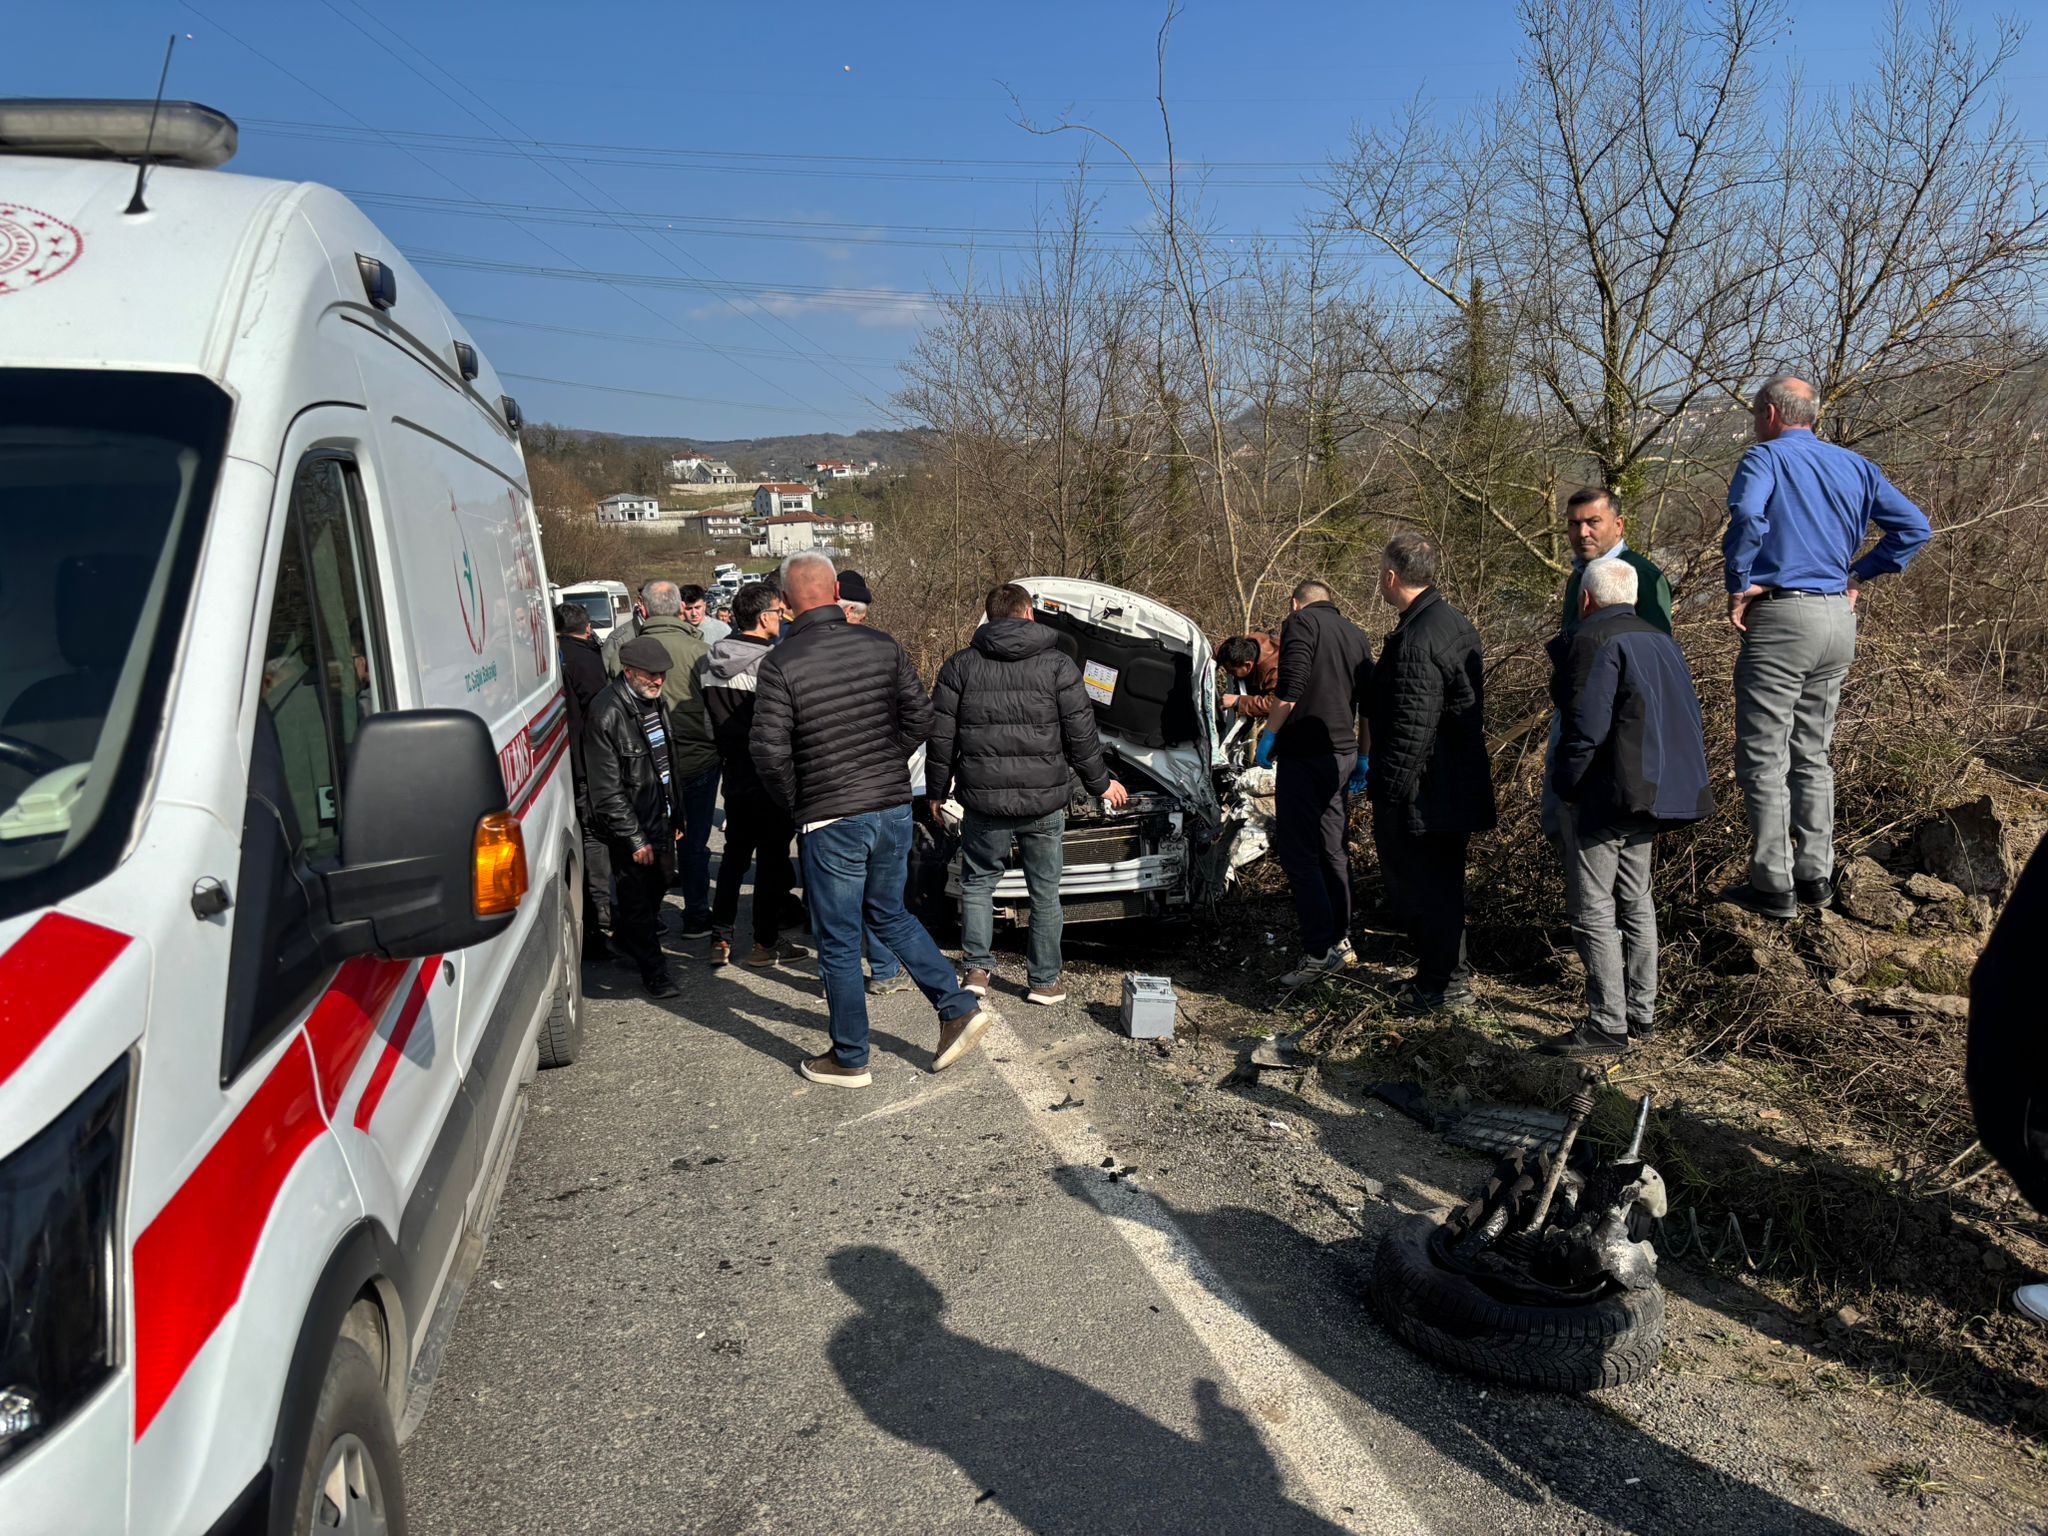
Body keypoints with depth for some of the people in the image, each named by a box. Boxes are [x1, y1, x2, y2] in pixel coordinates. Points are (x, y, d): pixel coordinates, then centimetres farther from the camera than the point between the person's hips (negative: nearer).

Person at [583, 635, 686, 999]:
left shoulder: (656, 702, 5)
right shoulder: (606, 713, -21)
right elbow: (607, 789, -20)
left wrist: (674, 817, 17)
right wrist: (635, 839, -18)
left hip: (660, 819, 8)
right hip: (630, 826, -8)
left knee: (657, 886, 19)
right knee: (638, 897, 3)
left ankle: (626, 936, 44)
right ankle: (653, 969, 16)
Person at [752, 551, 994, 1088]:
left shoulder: (780, 664, -13)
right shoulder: (882, 646, 0)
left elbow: (770, 751, -16)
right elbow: (920, 715, 4)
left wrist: (793, 803, 0)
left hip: (830, 821, -5)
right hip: (894, 808, 5)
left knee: (838, 943, 8)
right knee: (889, 915, 24)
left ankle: (850, 1060, 20)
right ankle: (960, 1007, 18)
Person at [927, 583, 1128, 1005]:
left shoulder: (960, 665, 3)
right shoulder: (1058, 664, -1)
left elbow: (941, 738, 4)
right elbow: (1081, 736, 1)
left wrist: (938, 790, 16)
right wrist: (1101, 784, 14)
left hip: (983, 799, 1)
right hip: (1044, 801, 0)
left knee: (977, 883, 17)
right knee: (1045, 891, 11)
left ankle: (976, 969, 9)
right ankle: (1044, 981, 16)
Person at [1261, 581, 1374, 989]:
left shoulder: (1301, 623, -6)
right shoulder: (1357, 636, 18)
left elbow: (1289, 693, -18)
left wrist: (1268, 736, -7)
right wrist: (1364, 757, 25)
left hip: (1304, 754, -8)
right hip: (1342, 755, 8)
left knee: (1298, 853, -6)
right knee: (1334, 851, 16)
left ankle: (1319, 950, -11)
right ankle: (1341, 942, 22)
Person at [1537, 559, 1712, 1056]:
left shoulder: (1593, 642, -13)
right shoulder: (1661, 641, 14)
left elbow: (1585, 726, -21)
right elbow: (1689, 720, 14)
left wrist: (1566, 785, -11)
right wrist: (1673, 784, 18)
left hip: (1604, 797, -9)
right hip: (1649, 793, 9)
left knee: (1593, 912, -3)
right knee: (1636, 902, 18)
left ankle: (1606, 1026, 0)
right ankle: (1641, 1015, 26)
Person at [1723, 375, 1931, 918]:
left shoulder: (1766, 456, -6)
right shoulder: (1855, 466, 14)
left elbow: (1747, 514, -27)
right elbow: (1915, 527, 13)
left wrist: (1739, 586, -16)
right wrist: (1860, 573, 12)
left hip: (1782, 617, -7)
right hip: (1840, 620, 7)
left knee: (1763, 757, -1)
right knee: (1812, 754, 16)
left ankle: (1774, 886, 0)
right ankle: (1816, 876, 21)